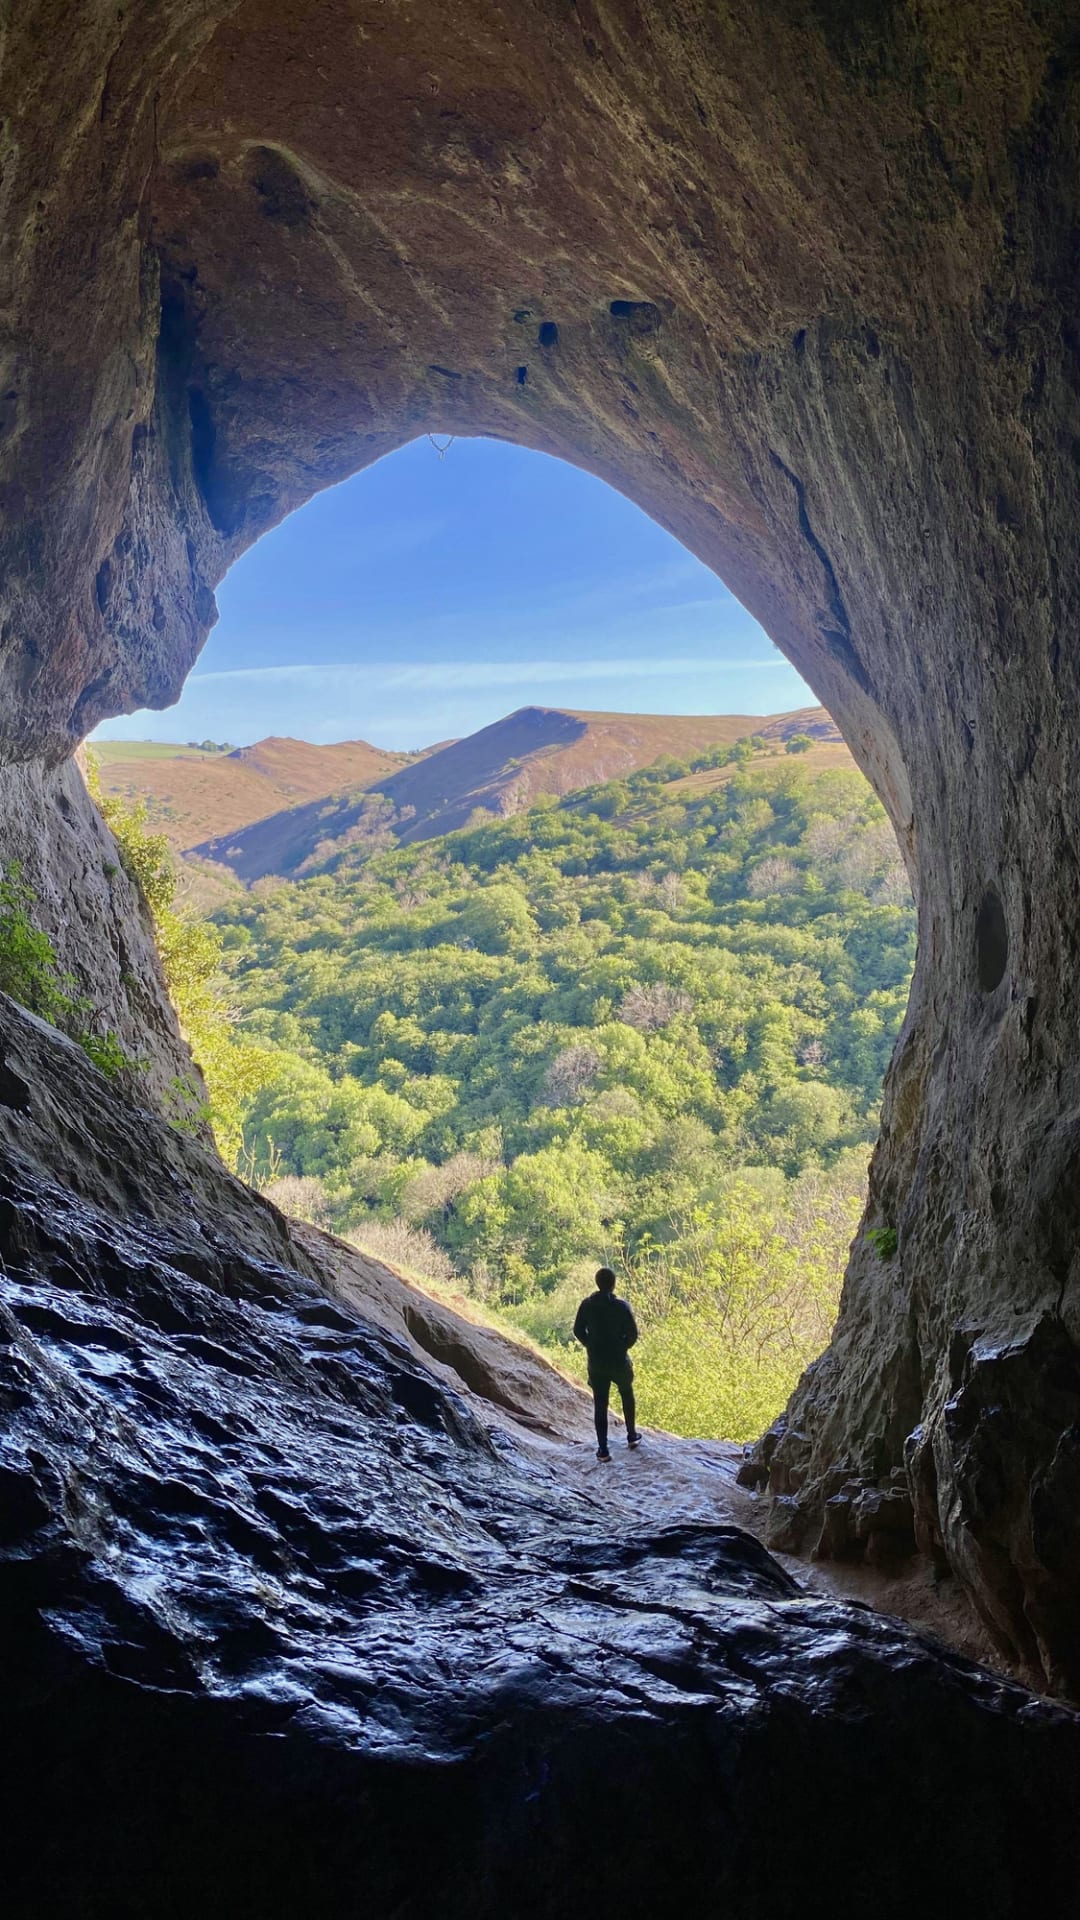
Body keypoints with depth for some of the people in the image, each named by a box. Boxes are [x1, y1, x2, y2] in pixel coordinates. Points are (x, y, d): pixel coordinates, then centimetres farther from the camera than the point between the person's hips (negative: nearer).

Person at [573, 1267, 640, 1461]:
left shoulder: (587, 1305, -7)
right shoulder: (621, 1306, -15)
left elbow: (578, 1331, -1)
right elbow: (632, 1333, -13)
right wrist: (622, 1347, 6)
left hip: (596, 1362, 1)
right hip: (619, 1361, -1)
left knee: (600, 1404, 7)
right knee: (627, 1396, 24)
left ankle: (602, 1449, 6)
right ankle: (632, 1436, 34)